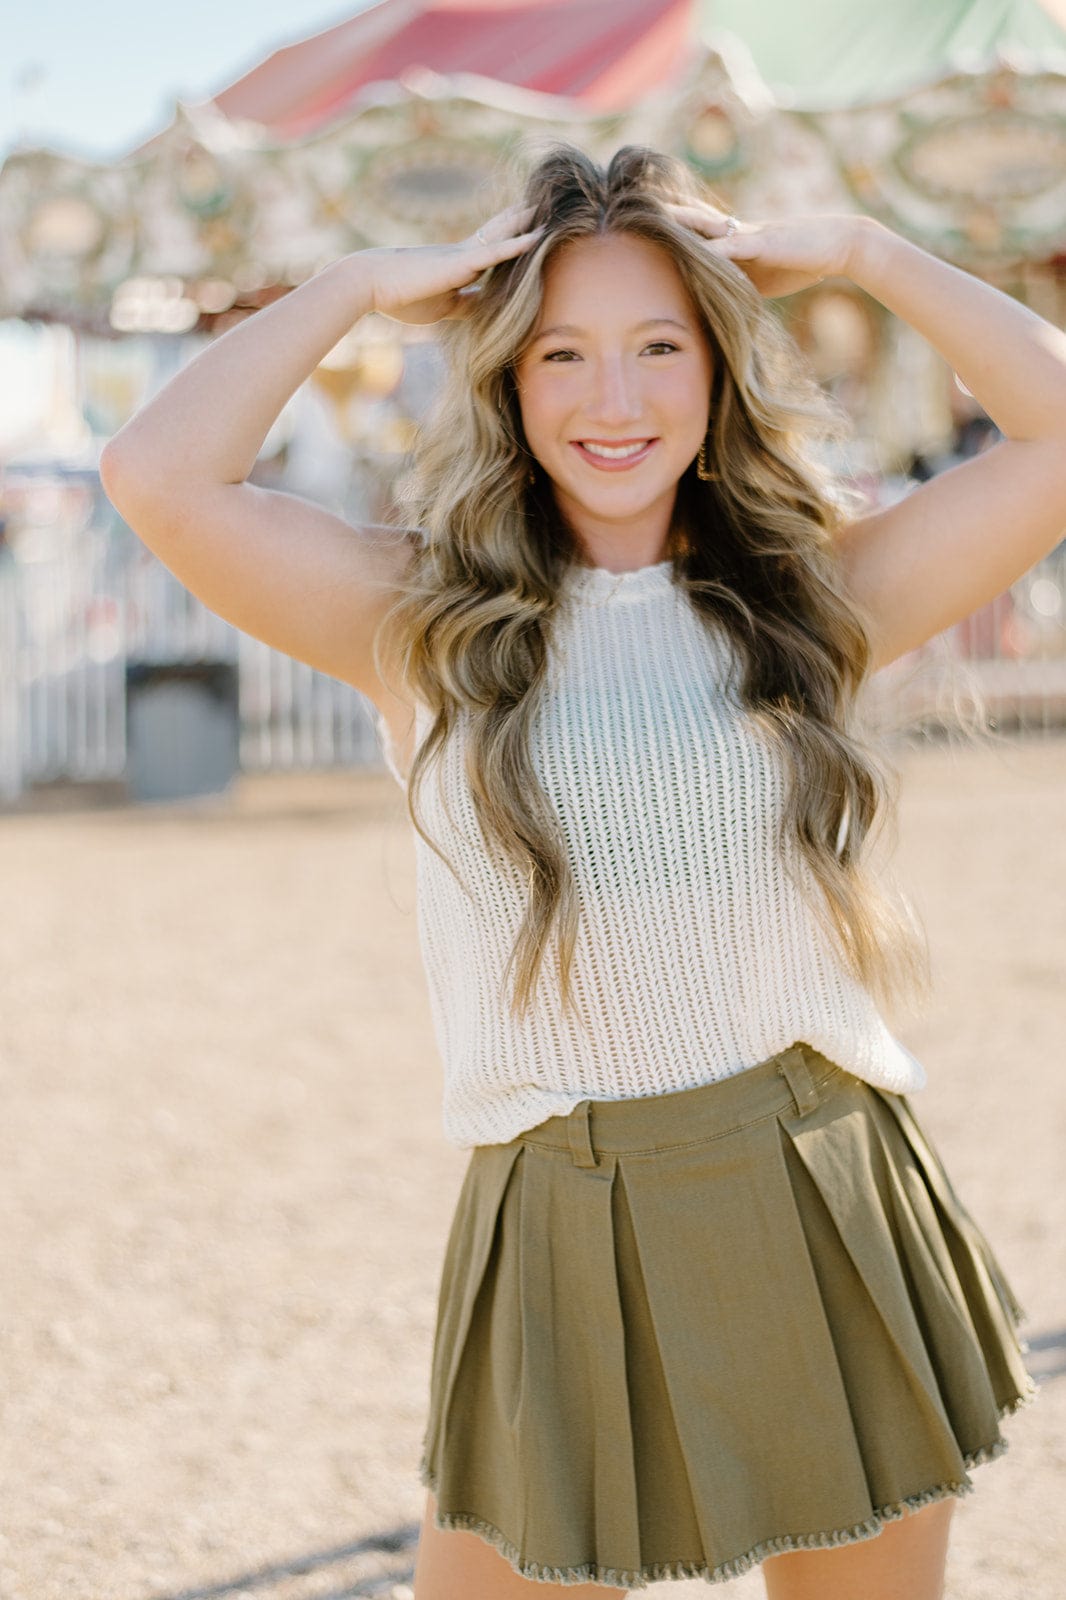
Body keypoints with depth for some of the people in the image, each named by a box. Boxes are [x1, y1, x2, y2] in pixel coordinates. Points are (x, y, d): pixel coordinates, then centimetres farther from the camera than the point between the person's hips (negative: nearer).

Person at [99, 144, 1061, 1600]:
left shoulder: (821, 598, 4)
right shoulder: (421, 623, 0)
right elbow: (159, 479, -14)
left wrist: (859, 254, 3)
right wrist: (363, 286, -2)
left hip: (836, 1231, 2)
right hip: (569, 1248, -2)